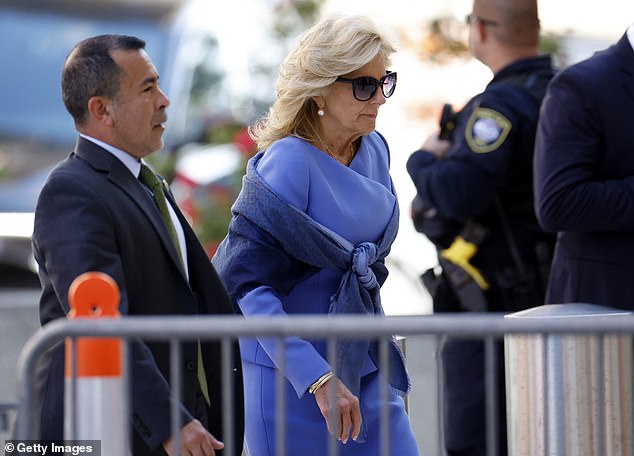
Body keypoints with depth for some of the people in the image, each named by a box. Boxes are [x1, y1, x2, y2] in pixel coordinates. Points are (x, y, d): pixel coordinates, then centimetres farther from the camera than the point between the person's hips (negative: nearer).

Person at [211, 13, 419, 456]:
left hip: (364, 367, 7)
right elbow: (247, 284, -20)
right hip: (291, 380, -6)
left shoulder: (374, 150, 6)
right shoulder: (288, 164, -15)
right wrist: (317, 378, -24)